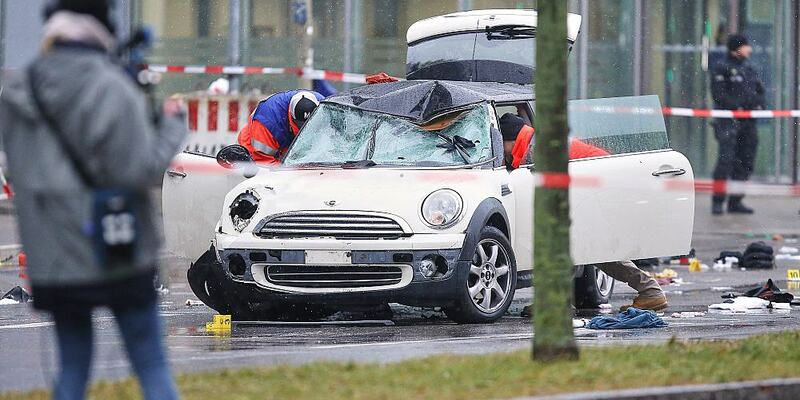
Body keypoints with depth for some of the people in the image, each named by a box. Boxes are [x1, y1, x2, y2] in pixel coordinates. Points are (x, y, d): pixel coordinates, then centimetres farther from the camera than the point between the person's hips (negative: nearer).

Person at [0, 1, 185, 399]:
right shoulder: (111, 89, -15)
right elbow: (142, 170, -16)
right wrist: (172, 124, 0)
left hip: (52, 261, 5)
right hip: (118, 259, -5)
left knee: (72, 368, 15)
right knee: (153, 367, 5)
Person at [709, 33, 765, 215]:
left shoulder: (749, 68, 18)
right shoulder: (721, 68, -4)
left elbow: (760, 91, 21)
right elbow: (719, 95, -11)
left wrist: (758, 104, 1)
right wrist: (738, 107, -17)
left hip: (748, 122, 7)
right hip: (728, 121, -7)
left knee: (745, 162, 7)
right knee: (726, 159, -15)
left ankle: (735, 201, 14)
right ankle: (717, 202, -12)